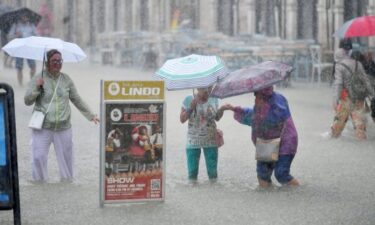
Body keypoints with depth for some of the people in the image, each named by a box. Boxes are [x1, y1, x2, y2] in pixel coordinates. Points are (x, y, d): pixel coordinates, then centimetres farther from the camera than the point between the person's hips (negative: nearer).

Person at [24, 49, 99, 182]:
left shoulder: (66, 79, 6)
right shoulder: (38, 78, -2)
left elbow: (77, 100, 13)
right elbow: (27, 101, -4)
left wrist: (90, 115, 12)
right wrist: (36, 87, -18)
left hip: (63, 128, 3)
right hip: (42, 128, -2)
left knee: (66, 158, 6)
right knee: (39, 157, -5)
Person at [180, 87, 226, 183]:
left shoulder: (214, 100, -1)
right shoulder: (189, 99, -6)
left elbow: (217, 118, 11)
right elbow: (182, 119, -6)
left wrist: (221, 110, -9)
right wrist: (191, 107, -18)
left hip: (210, 140, 2)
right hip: (193, 141, -1)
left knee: (212, 169, 4)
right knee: (192, 169, 1)